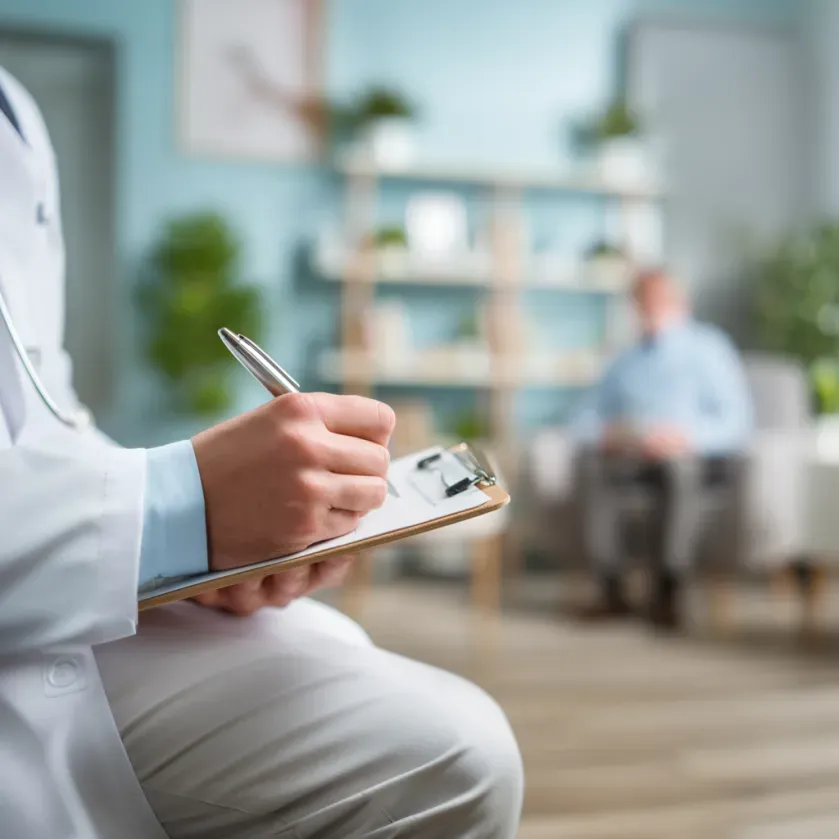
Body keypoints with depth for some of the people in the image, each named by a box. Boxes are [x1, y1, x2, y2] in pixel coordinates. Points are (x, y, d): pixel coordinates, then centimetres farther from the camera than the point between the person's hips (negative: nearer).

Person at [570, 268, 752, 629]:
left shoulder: (708, 347, 8)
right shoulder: (626, 361, 22)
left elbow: (736, 422, -2)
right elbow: (584, 417, 17)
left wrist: (685, 437, -20)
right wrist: (603, 433, -8)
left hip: (695, 453, -3)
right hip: (628, 451, 4)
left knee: (679, 468, -38)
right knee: (594, 465, -29)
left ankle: (666, 593, -31)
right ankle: (611, 591, -29)